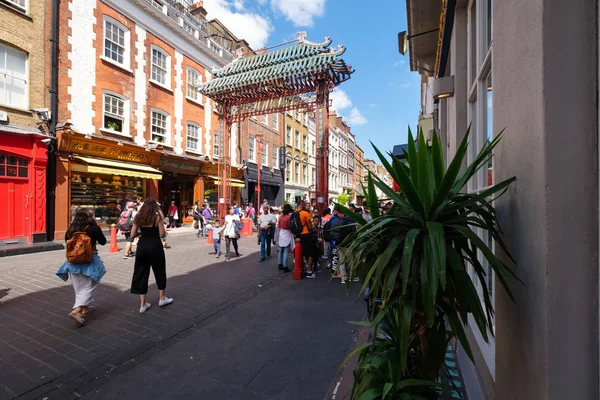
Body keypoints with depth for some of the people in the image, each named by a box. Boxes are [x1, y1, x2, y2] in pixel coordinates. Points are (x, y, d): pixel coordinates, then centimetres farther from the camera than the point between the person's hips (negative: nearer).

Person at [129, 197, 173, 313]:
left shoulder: (138, 217, 3)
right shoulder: (157, 217, -8)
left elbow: (132, 235, 2)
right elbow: (162, 234, -11)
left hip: (142, 246, 4)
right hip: (155, 246, -3)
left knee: (141, 273, 12)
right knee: (160, 271, 14)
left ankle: (143, 304, 16)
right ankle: (162, 298, 27)